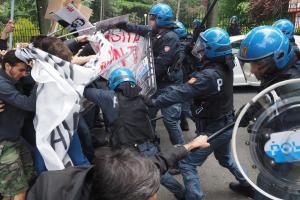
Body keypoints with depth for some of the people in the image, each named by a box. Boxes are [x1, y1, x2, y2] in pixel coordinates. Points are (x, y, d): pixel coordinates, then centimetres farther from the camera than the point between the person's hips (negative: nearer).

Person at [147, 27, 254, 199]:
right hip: (227, 124, 9)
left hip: (212, 130, -9)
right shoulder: (226, 67, -6)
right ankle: (246, 185, 50)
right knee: (226, 158, 33)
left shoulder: (208, 75, -31)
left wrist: (153, 102, -26)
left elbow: (181, 93, -31)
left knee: (187, 164, 4)